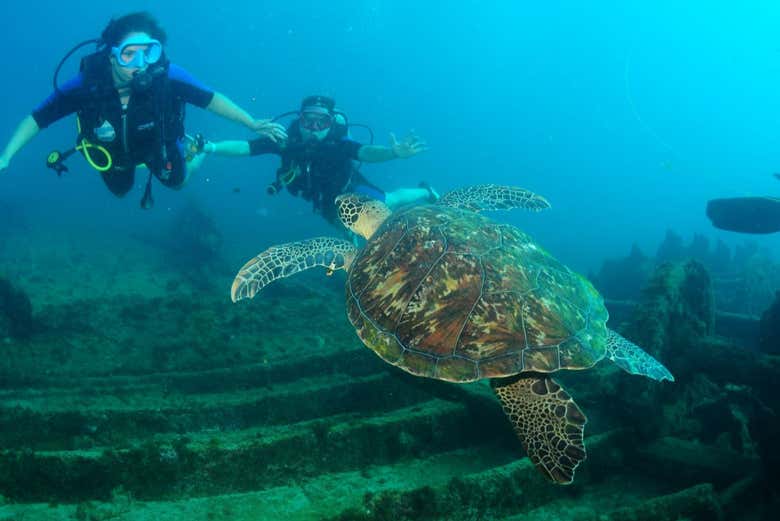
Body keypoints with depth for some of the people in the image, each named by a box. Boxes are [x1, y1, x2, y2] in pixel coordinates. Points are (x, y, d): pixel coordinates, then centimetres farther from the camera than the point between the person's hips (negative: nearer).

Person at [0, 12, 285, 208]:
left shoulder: (166, 76, -41)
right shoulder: (85, 85, -39)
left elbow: (210, 98, -28)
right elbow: (37, 119, -28)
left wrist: (252, 123, -32)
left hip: (157, 144, -1)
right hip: (114, 152, 1)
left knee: (177, 182, 24)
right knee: (120, 191, 29)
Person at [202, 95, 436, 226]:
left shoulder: (338, 143, -41)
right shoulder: (287, 140, -33)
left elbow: (366, 152, -59)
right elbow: (244, 147, -37)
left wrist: (393, 153, -78)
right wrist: (209, 147, -51)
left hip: (347, 188, -4)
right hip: (322, 198, 4)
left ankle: (426, 192, 47)